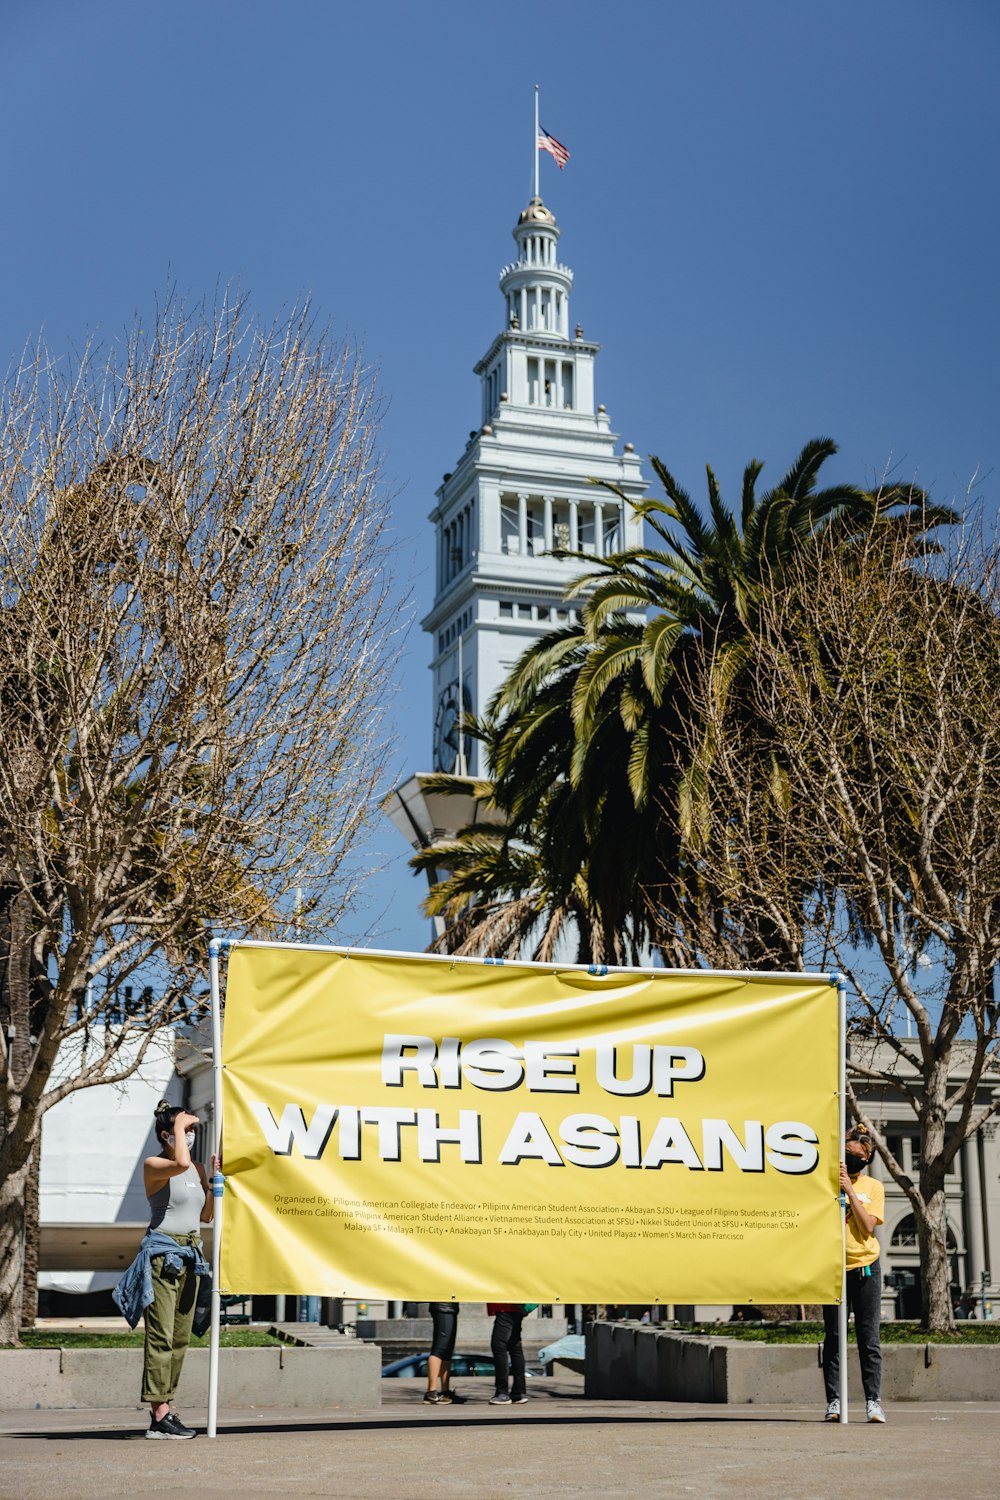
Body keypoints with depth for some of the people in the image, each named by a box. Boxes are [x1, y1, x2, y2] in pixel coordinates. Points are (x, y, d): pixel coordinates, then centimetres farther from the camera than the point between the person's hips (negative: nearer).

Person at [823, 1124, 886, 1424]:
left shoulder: (873, 1187, 6)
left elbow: (867, 1227, -6)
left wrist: (849, 1190, -11)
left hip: (865, 1268, 0)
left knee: (869, 1338, -1)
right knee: (834, 1338, 1)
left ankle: (873, 1401, 2)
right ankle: (833, 1402, 3)